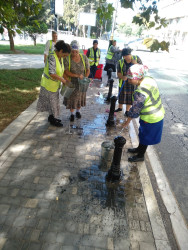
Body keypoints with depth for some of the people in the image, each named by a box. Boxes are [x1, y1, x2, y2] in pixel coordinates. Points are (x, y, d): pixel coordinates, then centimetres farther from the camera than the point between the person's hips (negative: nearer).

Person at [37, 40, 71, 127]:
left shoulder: (60, 57, 1)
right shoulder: (52, 57, -27)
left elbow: (61, 70, 11)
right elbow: (51, 73, -34)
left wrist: (64, 78, 0)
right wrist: (62, 79, -24)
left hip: (55, 83, 9)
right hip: (49, 83, -9)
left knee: (54, 100, 17)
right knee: (52, 101, 2)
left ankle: (51, 117, 33)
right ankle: (53, 120, 17)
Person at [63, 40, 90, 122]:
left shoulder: (84, 58, -10)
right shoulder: (67, 59, -18)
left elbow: (88, 70, -3)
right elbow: (66, 72, -20)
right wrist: (77, 75, -28)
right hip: (71, 82, -2)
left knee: (80, 97, 16)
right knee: (71, 98, 9)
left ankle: (78, 111, 39)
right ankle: (72, 114, 29)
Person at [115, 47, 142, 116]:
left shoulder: (136, 58, -7)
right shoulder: (120, 62, -8)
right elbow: (118, 73, -5)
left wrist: (136, 64, -24)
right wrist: (122, 77, -27)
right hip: (124, 82, 1)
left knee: (130, 96, 6)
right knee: (122, 95, 13)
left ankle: (127, 111, 24)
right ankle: (120, 107, 39)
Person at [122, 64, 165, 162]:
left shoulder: (140, 92, -32)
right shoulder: (149, 79, -6)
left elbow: (135, 109, -22)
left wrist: (127, 122, -8)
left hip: (151, 119, -9)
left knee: (145, 137, 12)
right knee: (143, 133, 26)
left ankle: (140, 156, 33)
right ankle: (139, 149, 48)